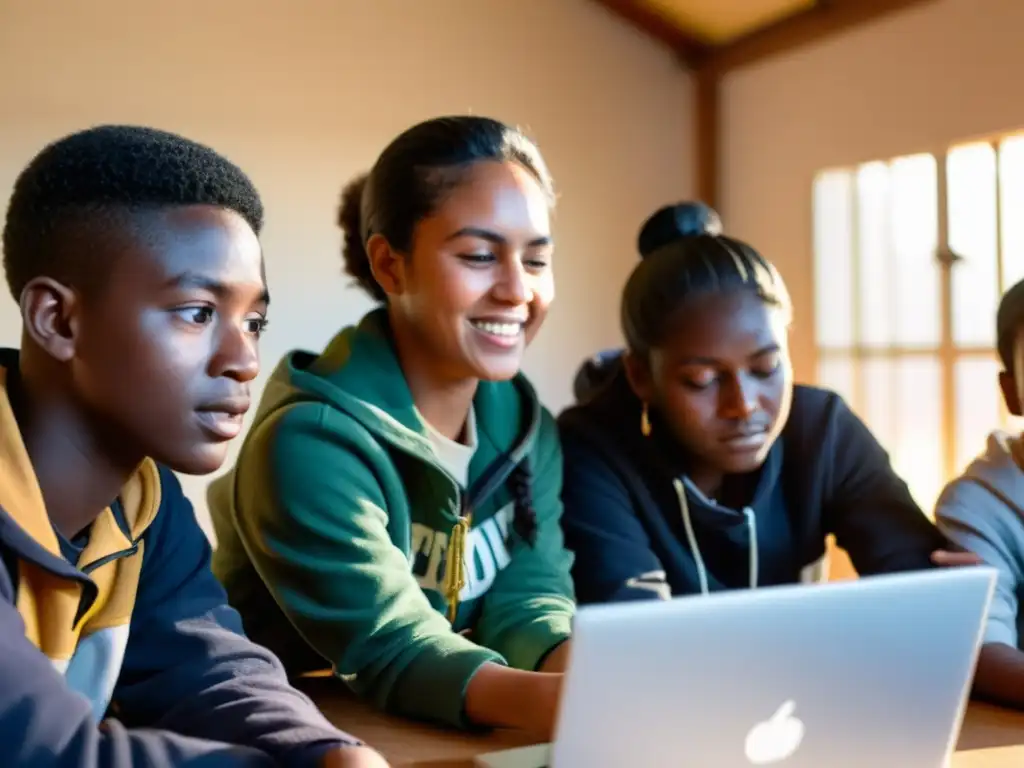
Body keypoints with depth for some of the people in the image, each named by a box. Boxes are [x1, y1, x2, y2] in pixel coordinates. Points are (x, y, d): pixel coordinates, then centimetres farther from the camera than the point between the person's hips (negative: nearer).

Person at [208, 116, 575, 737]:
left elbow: (528, 596, -7)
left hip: (455, 742, 6)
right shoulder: (310, 440, -18)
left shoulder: (527, 426, 3)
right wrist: (574, 702, -43)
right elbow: (389, 652, -26)